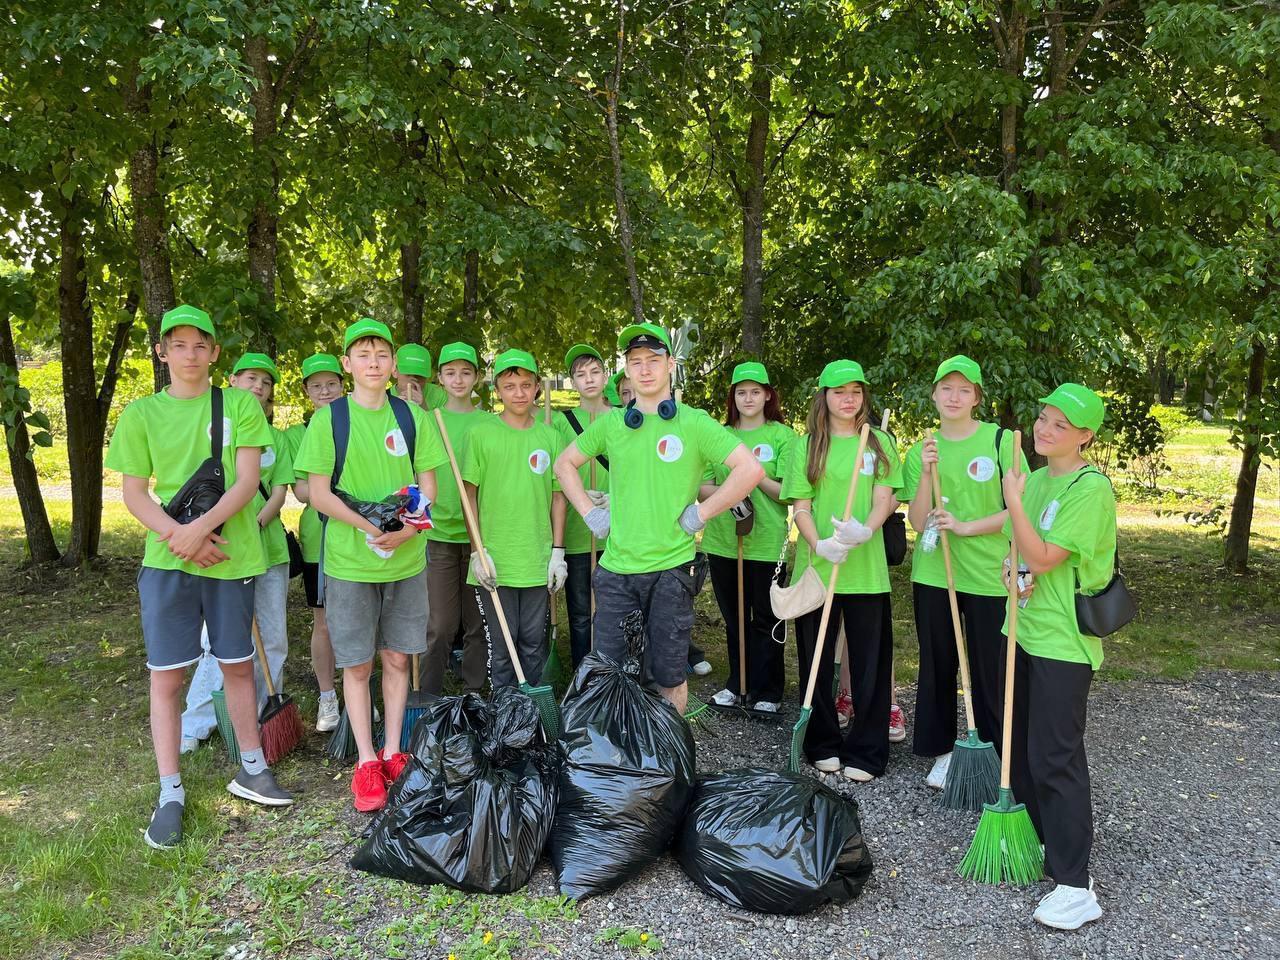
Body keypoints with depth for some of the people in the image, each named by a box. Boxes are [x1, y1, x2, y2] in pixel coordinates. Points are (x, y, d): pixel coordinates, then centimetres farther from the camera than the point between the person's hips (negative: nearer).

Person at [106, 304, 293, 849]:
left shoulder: (240, 405, 2)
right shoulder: (141, 414, 4)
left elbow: (246, 481, -6)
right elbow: (134, 493, 1)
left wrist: (202, 527, -19)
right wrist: (178, 535, -15)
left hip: (232, 556, 0)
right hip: (166, 559, 0)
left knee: (238, 665, 12)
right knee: (166, 676, 3)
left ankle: (251, 768, 28)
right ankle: (170, 792, 15)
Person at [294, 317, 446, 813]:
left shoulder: (412, 416, 4)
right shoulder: (329, 417, -2)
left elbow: (428, 486, 5)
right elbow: (318, 493, -5)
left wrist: (406, 529, -14)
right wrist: (368, 527, -19)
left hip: (406, 560, 2)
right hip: (349, 561, -2)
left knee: (397, 658, 11)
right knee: (357, 664, 5)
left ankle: (392, 752, 24)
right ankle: (366, 762, 17)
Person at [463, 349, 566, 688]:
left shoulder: (549, 436, 6)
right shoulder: (481, 433, -2)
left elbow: (558, 497, 9)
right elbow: (469, 494, -1)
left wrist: (558, 552, 5)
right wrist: (477, 551, -6)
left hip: (538, 560, 2)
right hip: (495, 560, -2)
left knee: (534, 642, 12)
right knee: (501, 645, 6)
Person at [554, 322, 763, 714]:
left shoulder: (694, 423, -5)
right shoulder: (610, 423, 6)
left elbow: (751, 469, -10)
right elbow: (565, 464, 18)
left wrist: (701, 513, -10)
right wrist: (590, 513, 6)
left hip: (671, 567, -3)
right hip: (616, 566, 3)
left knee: (668, 676, 7)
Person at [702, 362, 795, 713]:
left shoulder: (783, 436, -2)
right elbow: (702, 486, 6)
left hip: (766, 542, -4)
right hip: (722, 541, 4)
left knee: (765, 620, 6)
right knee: (733, 618, 16)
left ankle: (767, 691, 19)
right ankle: (737, 683, 31)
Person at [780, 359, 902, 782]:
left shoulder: (880, 442, 7)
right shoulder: (807, 445, 6)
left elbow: (884, 499, 0)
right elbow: (800, 505, 1)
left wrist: (865, 531, -21)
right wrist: (819, 544, -17)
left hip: (867, 569, 0)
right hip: (815, 567, 0)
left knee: (869, 663, 4)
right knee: (817, 660, 9)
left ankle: (864, 752, 17)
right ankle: (823, 744, 24)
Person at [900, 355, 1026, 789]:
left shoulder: (1001, 441, -4)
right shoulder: (921, 451, 4)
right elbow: (918, 522, -3)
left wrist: (965, 527, -15)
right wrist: (926, 473, -15)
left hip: (988, 575, -2)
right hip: (933, 574, 3)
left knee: (989, 670, 5)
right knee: (937, 666, 11)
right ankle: (942, 751, 26)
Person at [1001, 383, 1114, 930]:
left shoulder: (1090, 488, -17)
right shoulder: (1036, 479, 9)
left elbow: (1043, 558, -22)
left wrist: (1014, 499, -18)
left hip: (1063, 643, -9)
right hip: (1025, 632, 9)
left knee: (1054, 759, -6)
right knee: (1019, 747, 17)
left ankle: (1075, 886, 3)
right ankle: (1045, 843, 35)